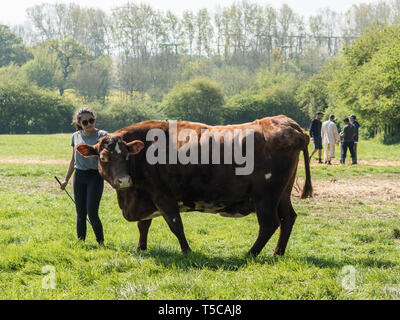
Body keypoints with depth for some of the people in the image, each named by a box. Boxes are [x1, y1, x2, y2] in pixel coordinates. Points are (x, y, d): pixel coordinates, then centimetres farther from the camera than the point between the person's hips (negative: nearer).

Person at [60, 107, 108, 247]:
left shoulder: (102, 135, -4)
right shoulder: (76, 136, 9)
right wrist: (66, 180, 20)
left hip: (95, 176, -4)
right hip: (79, 176, 4)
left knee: (92, 213, -11)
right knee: (80, 214, 5)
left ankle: (101, 243, 2)